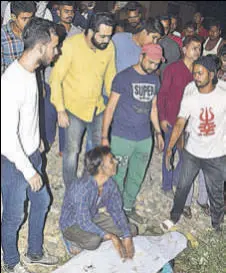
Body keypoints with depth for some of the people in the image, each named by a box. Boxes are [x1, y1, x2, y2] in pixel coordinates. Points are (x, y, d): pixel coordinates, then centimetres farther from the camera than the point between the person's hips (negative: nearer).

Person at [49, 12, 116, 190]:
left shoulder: (109, 47, -7)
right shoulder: (71, 45, -21)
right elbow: (56, 79, -16)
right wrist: (60, 110, -18)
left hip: (98, 107, 5)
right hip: (74, 108, -4)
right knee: (72, 150, 5)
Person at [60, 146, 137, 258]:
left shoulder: (110, 183, -14)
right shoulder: (82, 188, -36)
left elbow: (116, 210, -6)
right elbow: (83, 222, -34)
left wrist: (127, 237, -16)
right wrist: (111, 237, -39)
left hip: (93, 218, 7)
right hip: (72, 223, -7)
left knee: (131, 229, -3)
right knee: (94, 240, -38)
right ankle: (72, 239, -6)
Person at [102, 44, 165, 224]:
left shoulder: (155, 80, 7)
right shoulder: (123, 77, -10)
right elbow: (110, 108, -8)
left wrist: (158, 132, 18)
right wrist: (104, 136, -10)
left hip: (145, 139, 6)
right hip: (122, 139, -5)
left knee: (137, 177, 18)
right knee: (118, 177, 4)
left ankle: (128, 207, 37)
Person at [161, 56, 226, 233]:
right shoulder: (189, 98, -7)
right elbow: (180, 123, -6)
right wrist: (170, 147, -11)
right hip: (191, 153, 2)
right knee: (183, 186, 16)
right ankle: (175, 216, 38)